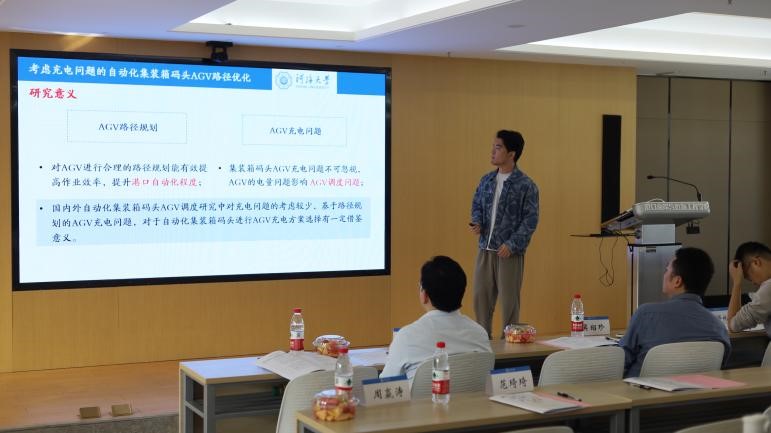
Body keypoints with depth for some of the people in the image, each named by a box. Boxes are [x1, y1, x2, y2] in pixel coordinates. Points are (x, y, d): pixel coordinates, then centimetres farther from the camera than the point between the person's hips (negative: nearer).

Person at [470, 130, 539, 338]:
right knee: (481, 297, 9)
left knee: (509, 301, 3)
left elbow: (531, 219, -10)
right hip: (485, 249, 5)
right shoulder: (486, 180, 8)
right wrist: (477, 222, -3)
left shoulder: (526, 185, -9)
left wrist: (512, 244, -18)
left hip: (510, 252, -5)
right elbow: (477, 205, 19)